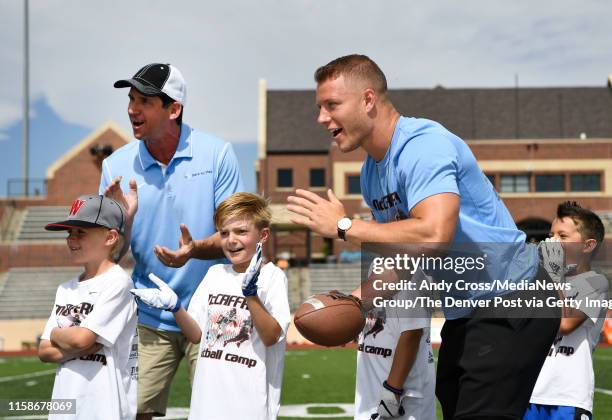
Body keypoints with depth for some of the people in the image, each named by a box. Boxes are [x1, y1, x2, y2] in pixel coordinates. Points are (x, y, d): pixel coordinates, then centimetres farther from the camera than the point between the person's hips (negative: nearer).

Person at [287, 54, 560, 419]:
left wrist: (343, 227, -26)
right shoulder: (371, 171, 7)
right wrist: (356, 300, -2)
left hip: (512, 305, -10)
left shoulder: (424, 146, -21)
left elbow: (433, 237, -36)